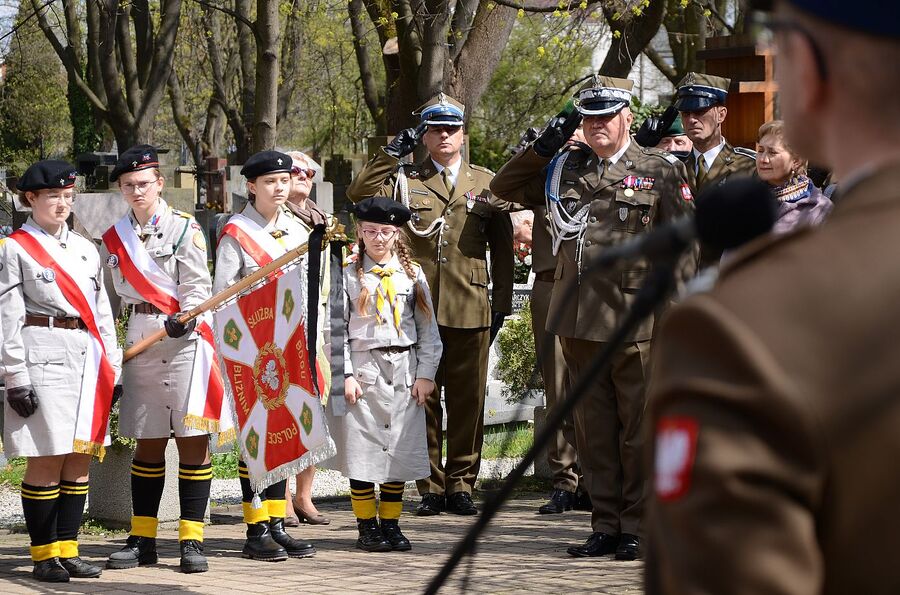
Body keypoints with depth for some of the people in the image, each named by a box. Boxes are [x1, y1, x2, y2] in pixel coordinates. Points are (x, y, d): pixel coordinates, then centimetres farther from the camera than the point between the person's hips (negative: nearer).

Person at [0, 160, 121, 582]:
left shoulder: (86, 249, 17)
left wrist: (111, 369, 13)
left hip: (87, 360, 6)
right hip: (44, 359, -6)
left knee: (80, 459, 6)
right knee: (47, 460, -4)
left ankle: (68, 549, 12)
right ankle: (44, 555, 3)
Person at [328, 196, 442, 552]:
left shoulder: (412, 275, 9)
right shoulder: (348, 275, 2)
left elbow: (429, 330, 9)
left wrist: (425, 375, 1)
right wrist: (345, 375, -9)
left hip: (405, 372, 2)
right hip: (363, 368, -2)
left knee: (400, 453, 5)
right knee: (362, 452, -1)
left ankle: (391, 523, 15)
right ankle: (367, 527, 8)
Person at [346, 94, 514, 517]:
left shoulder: (485, 183, 13)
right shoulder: (403, 180, 11)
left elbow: (502, 248, 14)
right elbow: (359, 193, -6)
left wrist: (502, 303, 8)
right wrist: (392, 152, -6)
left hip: (471, 311, 1)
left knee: (468, 401, 2)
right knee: (422, 399, 1)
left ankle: (461, 486, 10)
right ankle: (430, 488, 7)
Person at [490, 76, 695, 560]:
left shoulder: (660, 170, 1)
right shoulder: (564, 170, 13)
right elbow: (504, 187, 20)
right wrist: (543, 147, 6)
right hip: (578, 320, 4)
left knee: (638, 429, 1)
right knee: (593, 428, 9)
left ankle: (637, 526, 9)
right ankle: (605, 524, 16)